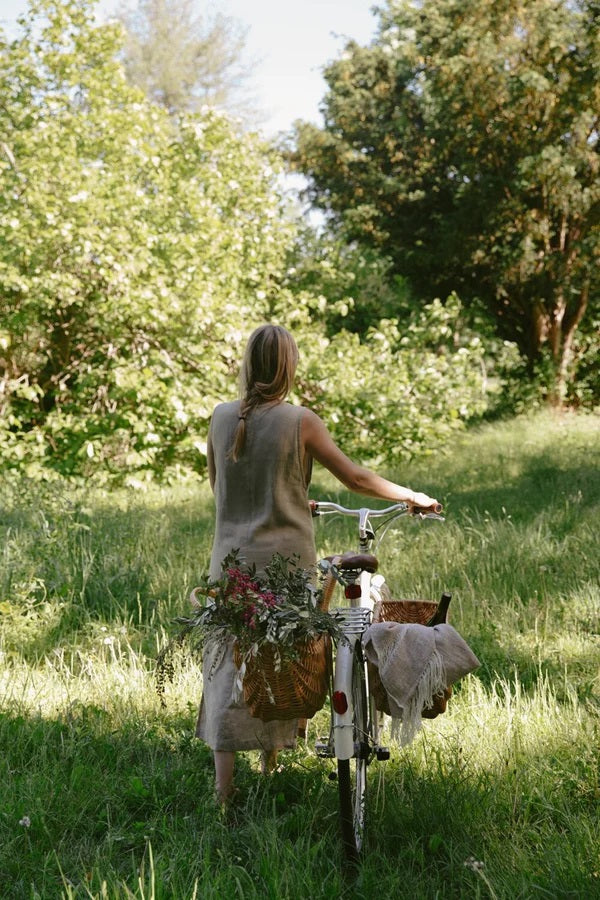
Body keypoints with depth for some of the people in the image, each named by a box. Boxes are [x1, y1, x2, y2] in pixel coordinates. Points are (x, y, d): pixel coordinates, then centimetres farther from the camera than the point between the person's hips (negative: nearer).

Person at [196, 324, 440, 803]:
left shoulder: (221, 417, 1)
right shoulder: (300, 421, -9)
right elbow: (356, 478, -5)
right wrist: (414, 496, 10)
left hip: (233, 560, 2)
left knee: (227, 673, 5)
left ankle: (224, 793, 3)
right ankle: (271, 771, 28)